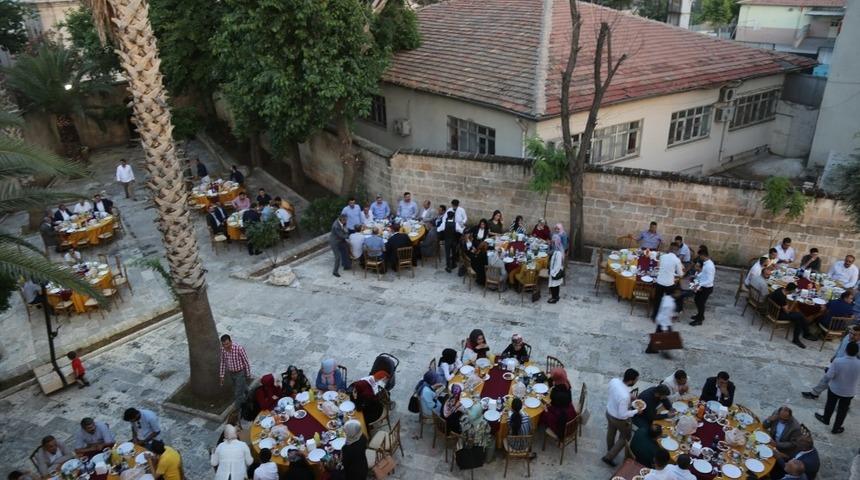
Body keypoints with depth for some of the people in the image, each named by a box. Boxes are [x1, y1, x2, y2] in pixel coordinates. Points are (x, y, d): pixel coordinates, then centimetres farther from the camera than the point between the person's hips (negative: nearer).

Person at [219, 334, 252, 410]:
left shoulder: (239, 348, -29)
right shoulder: (222, 349, -12)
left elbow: (246, 362, -18)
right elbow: (222, 362, 4)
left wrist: (248, 375, -10)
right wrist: (221, 376, 6)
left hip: (240, 373, -6)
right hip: (232, 374, 6)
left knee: (238, 394, -4)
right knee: (243, 390, 26)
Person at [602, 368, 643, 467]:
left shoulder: (614, 381, -21)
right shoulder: (624, 396, -43)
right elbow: (622, 415, -30)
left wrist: (630, 397, 0)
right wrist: (636, 411, -17)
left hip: (609, 412, 7)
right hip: (619, 419, -7)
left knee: (611, 432, 32)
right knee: (625, 437, 23)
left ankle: (610, 450, 59)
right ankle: (609, 457, 32)